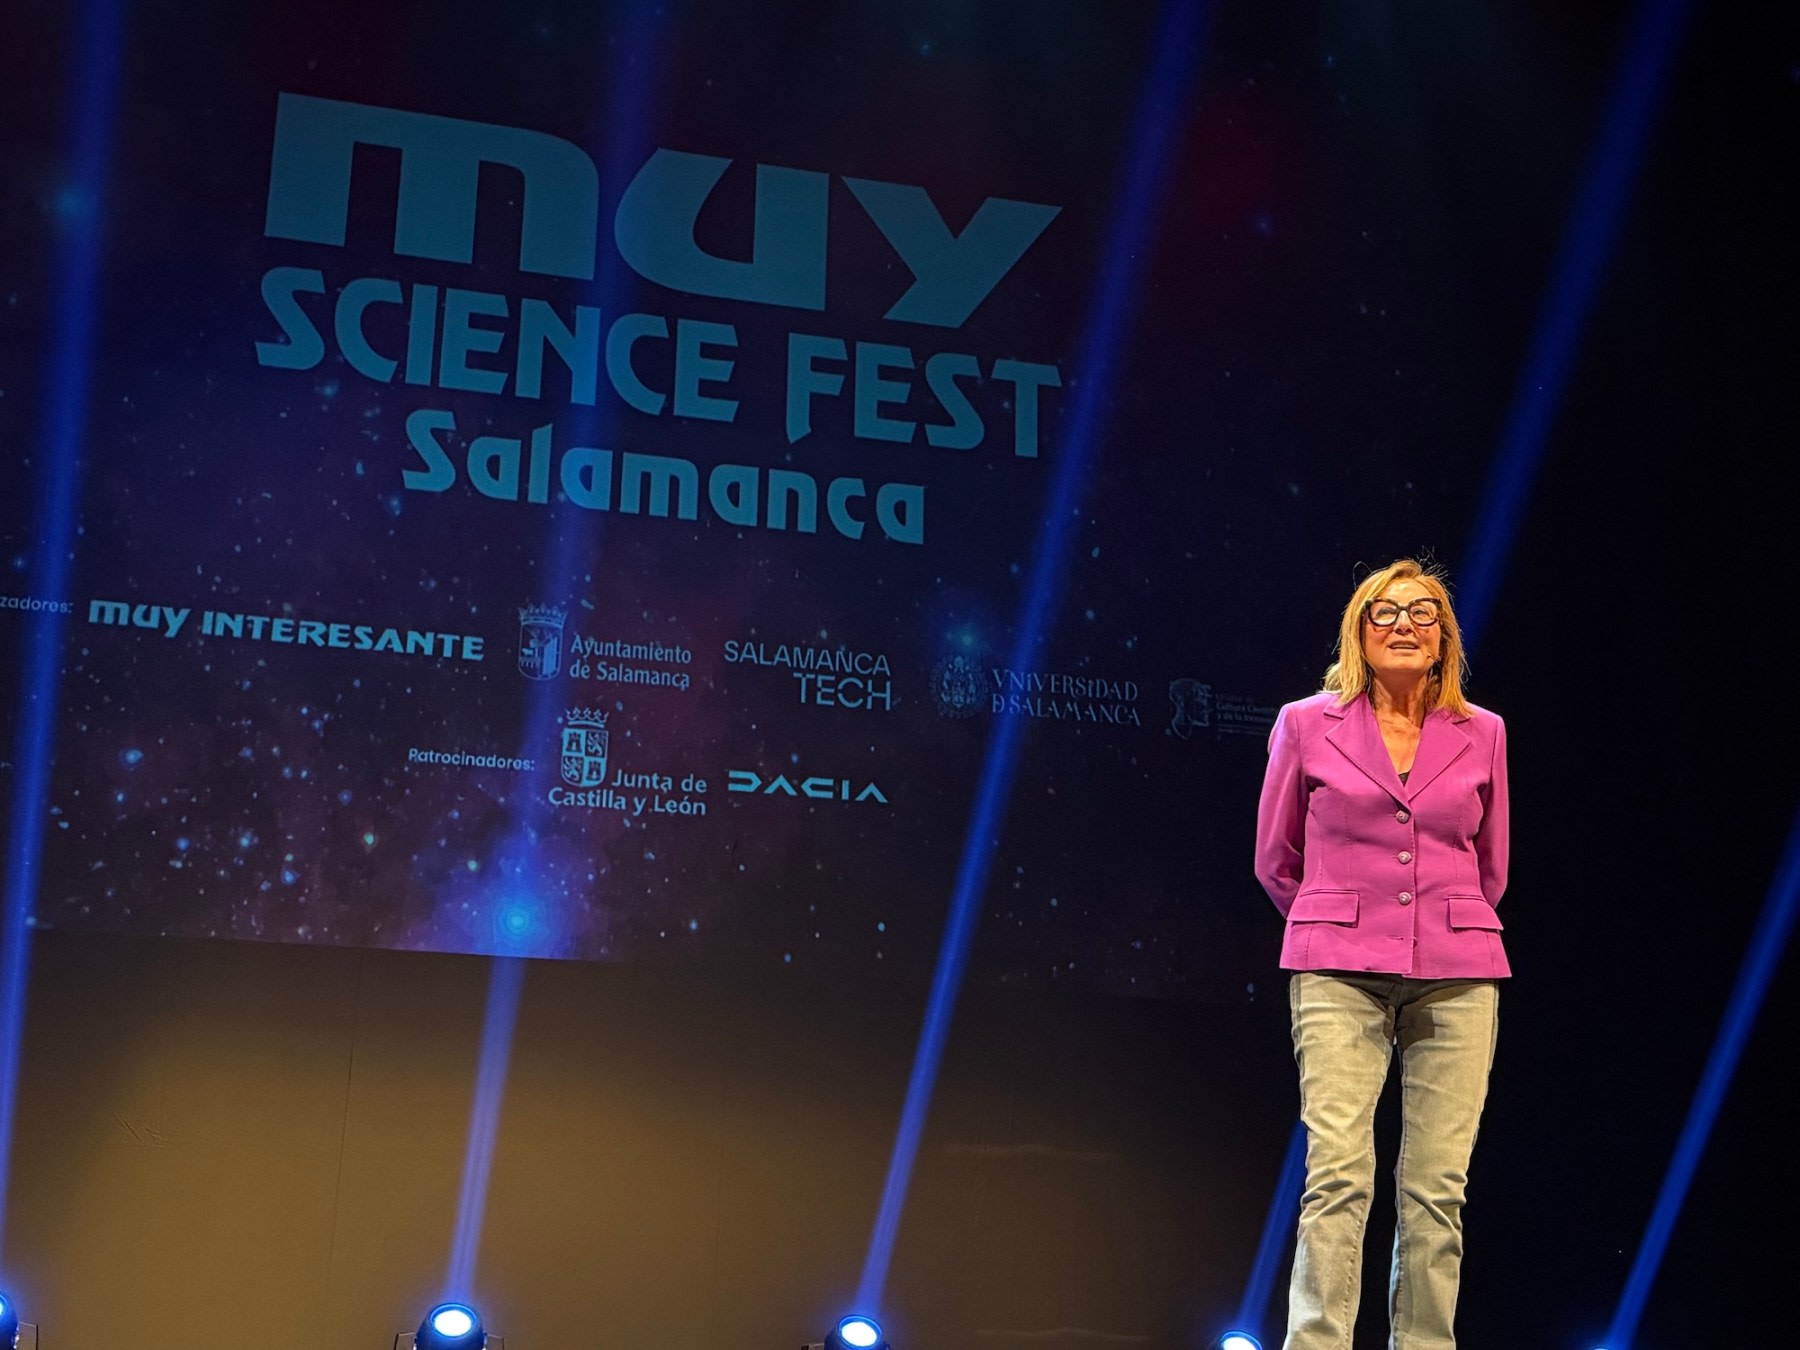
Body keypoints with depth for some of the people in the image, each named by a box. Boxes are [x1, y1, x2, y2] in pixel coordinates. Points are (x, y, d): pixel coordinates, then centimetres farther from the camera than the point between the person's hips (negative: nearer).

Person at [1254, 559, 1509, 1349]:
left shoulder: (1481, 734, 10)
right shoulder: (1307, 725, 5)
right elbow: (1276, 860, 15)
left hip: (1457, 978, 2)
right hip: (1341, 977, -2)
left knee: (1436, 1187, -1)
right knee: (1338, 1174, -11)